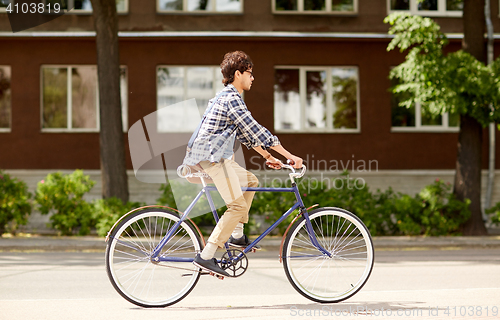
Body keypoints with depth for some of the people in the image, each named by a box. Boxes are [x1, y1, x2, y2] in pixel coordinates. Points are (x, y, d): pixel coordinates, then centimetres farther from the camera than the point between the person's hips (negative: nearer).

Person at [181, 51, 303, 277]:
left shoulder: (228, 97, 20)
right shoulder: (231, 99, -14)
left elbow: (245, 133, 26)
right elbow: (255, 131, -19)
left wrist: (267, 156, 23)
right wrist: (290, 156, -18)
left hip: (217, 156, 11)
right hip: (211, 156, -11)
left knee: (251, 181, 22)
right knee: (238, 205, -14)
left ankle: (236, 235, 20)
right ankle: (205, 257, -18)